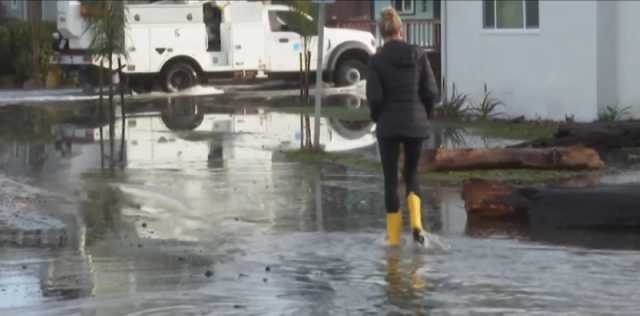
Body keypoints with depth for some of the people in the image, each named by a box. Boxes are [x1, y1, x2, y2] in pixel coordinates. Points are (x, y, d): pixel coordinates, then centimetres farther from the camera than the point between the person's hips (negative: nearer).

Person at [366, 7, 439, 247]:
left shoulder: (377, 60, -8)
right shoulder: (418, 55, -2)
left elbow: (374, 97, -13)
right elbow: (431, 92, -3)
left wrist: (377, 118, 8)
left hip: (388, 125, -2)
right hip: (415, 124, 2)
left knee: (391, 179, 10)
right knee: (411, 174, 18)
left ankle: (394, 235, 9)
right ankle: (416, 222, -5)